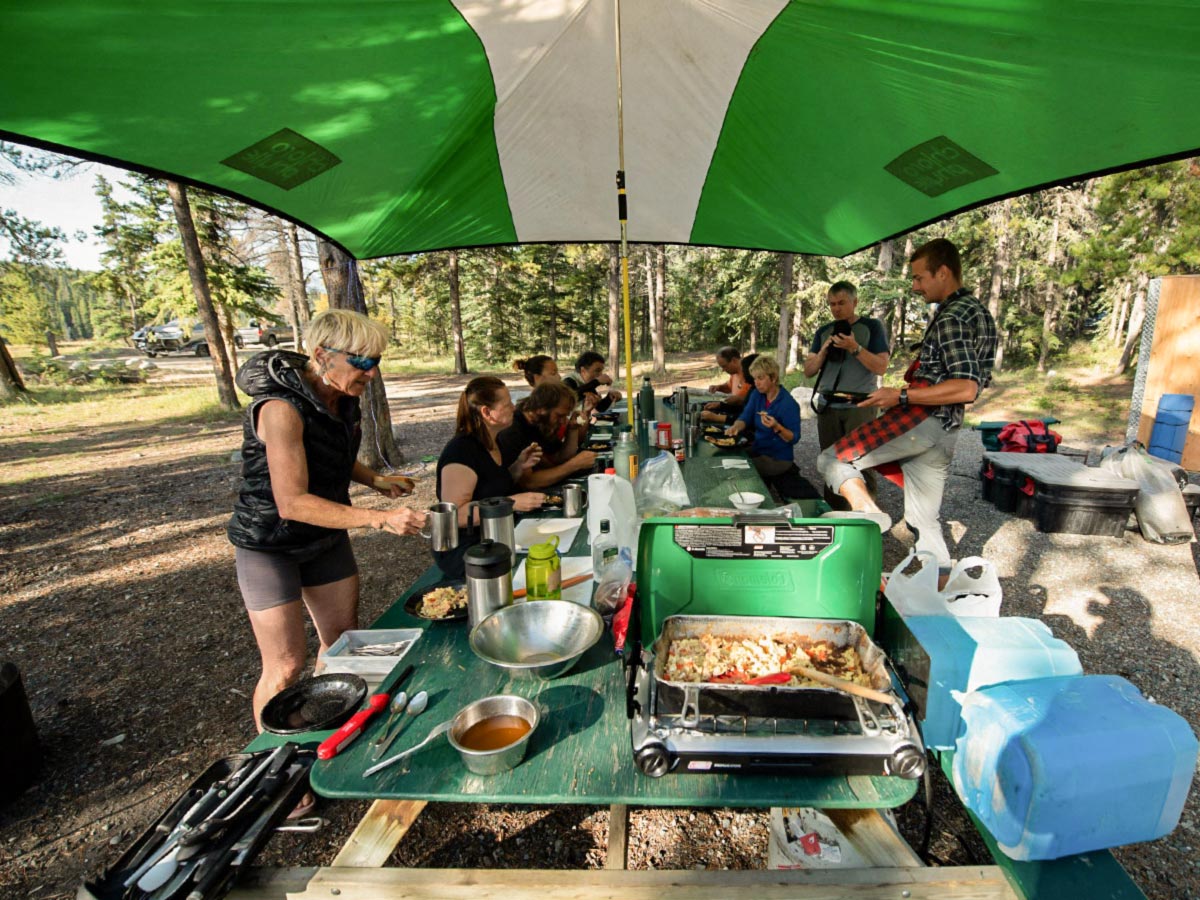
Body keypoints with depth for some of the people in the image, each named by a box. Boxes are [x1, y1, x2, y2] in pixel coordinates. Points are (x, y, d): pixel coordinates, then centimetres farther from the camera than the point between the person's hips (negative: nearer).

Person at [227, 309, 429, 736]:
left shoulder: (345, 399, -3)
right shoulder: (282, 408, -27)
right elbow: (292, 503, -32)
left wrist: (375, 481, -2)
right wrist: (379, 519, -39)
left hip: (327, 538, 8)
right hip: (270, 543, -7)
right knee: (286, 667, -2)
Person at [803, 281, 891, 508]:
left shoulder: (872, 327, 3)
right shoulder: (824, 331, 14)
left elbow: (881, 367, -6)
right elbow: (808, 371, 10)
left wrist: (855, 348, -18)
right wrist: (823, 352, -7)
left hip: (860, 406, -4)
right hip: (827, 406, 4)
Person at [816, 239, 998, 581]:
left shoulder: (951, 316, -12)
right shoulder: (976, 310, 20)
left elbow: (965, 389, -22)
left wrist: (901, 396, -21)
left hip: (922, 422, -10)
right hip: (943, 431, 10)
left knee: (831, 459, -7)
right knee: (924, 520, 15)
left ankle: (871, 516, -21)